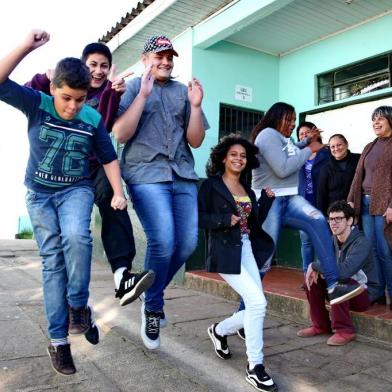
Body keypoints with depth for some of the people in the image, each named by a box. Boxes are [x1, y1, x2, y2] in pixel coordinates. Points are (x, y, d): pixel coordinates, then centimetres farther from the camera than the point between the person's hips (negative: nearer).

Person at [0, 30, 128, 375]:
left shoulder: (93, 119, -6)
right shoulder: (36, 104, -7)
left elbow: (109, 157, 3)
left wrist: (118, 192, -7)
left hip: (76, 189, 0)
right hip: (39, 193, 1)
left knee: (76, 236, -33)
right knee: (52, 260, -2)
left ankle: (79, 303, -8)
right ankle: (58, 341, 8)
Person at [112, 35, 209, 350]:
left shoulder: (183, 91, 17)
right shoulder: (133, 87, 9)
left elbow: (196, 141, 12)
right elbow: (121, 134, -5)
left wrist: (196, 106, -3)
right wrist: (143, 94, -10)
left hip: (183, 175, 5)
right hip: (146, 174, -4)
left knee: (188, 244, -1)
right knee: (163, 242, -18)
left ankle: (154, 294, 25)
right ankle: (153, 309, 7)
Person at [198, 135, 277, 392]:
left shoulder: (247, 189, 16)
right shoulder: (211, 185, -3)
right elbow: (199, 218, -9)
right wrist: (226, 220, -17)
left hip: (247, 250, 7)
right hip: (225, 251, -7)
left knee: (256, 307, 3)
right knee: (258, 303, -15)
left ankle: (220, 330, 31)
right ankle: (255, 367, 2)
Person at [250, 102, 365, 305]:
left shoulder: (283, 138, 18)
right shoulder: (268, 134, -8)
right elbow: (283, 169, -17)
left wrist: (307, 142, 22)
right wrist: (309, 149, -6)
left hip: (289, 199, 8)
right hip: (269, 201, -8)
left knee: (317, 221, -22)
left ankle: (333, 285, -26)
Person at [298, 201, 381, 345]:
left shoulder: (362, 243, -25)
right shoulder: (333, 240, -1)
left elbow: (344, 270, -40)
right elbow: (322, 262, 5)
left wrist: (315, 265, -28)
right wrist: (316, 269, -21)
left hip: (365, 294, -7)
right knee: (312, 278, -7)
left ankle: (345, 331, -16)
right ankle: (321, 325, 6)